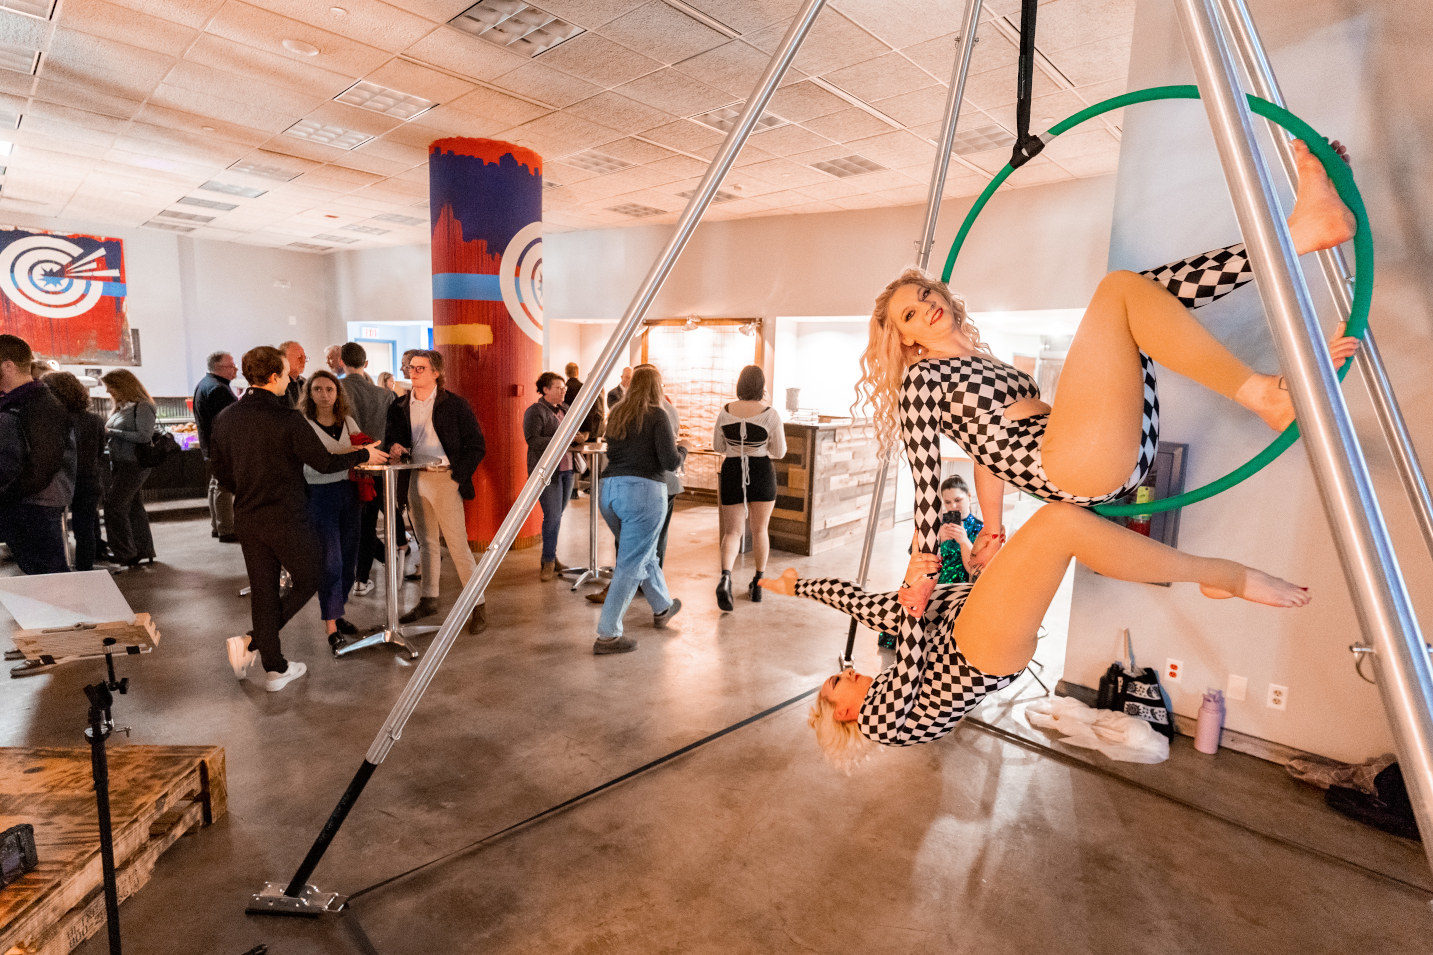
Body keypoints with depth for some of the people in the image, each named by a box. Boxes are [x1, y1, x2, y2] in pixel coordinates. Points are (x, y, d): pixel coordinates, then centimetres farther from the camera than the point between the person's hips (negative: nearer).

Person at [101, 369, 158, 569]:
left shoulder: (142, 407, -11)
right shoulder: (121, 407, 15)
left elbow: (144, 436, -21)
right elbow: (118, 434, 22)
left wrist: (112, 432, -17)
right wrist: (106, 433, 3)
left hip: (134, 465, -9)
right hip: (119, 464, 9)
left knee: (114, 506, -10)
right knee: (133, 507, 12)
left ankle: (125, 553, -3)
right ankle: (144, 550, 20)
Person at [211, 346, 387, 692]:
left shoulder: (225, 418, 4)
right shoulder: (287, 419, -17)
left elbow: (222, 472, 11)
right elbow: (325, 462, -12)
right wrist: (363, 455, 3)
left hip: (246, 519, 7)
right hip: (286, 519, -7)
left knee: (263, 590, 13)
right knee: (309, 580, 14)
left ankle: (275, 669, 21)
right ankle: (252, 642, 4)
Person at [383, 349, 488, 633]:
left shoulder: (455, 404, -6)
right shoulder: (400, 406, 9)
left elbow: (476, 446, -6)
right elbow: (390, 435, 20)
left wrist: (458, 476, -13)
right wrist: (394, 445, -4)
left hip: (444, 480, -6)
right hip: (415, 479, 6)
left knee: (458, 545, -6)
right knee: (427, 543, 16)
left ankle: (478, 607, 2)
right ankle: (428, 600, 28)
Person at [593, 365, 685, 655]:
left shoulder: (616, 414, 14)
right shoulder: (657, 415, -5)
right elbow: (670, 462, -11)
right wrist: (682, 450, 12)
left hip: (609, 489, 7)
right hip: (643, 490, -7)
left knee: (645, 554, 24)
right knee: (631, 565, -1)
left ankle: (662, 608, 42)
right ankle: (607, 635, 1)